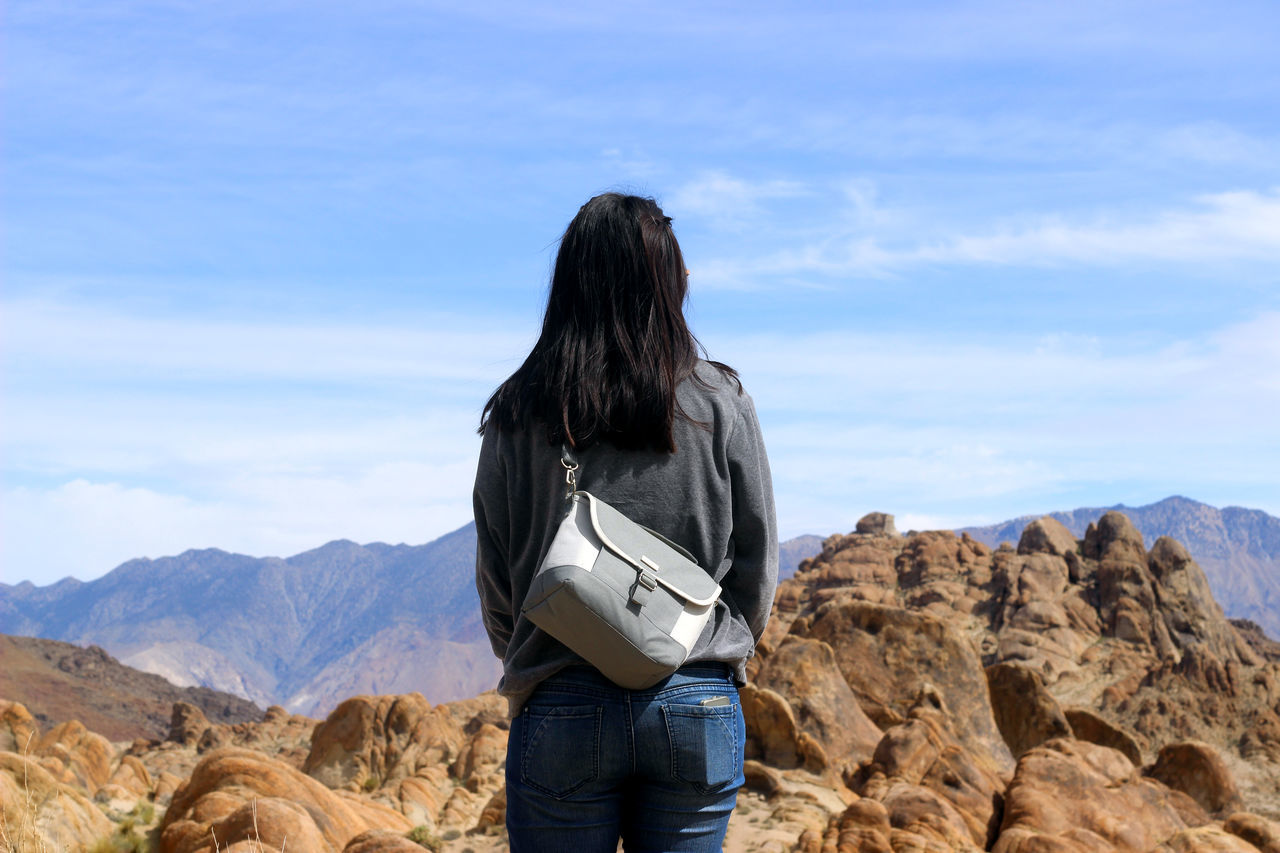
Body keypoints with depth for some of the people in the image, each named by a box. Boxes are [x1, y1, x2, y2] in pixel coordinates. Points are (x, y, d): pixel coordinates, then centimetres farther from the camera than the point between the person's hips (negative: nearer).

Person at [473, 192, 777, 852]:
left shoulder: (517, 414, -2)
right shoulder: (720, 405, -1)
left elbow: (495, 579, 3)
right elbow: (757, 563, 4)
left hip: (563, 710, -1)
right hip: (699, 709, 1)